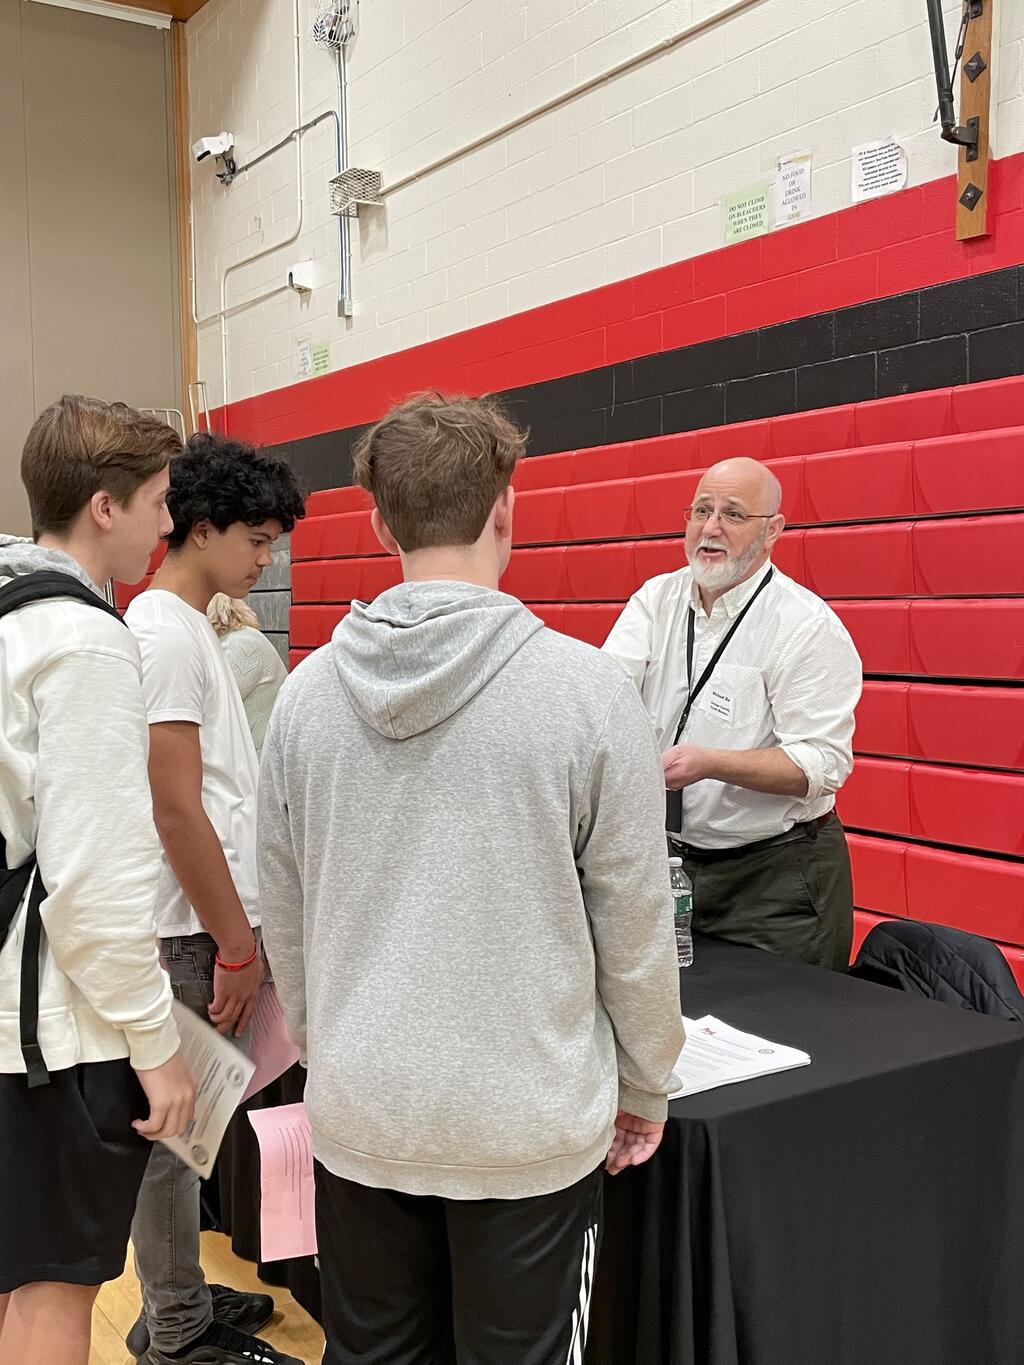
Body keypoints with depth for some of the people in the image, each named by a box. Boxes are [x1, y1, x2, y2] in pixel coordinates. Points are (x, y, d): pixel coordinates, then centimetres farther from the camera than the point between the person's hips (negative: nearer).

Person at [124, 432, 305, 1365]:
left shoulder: (192, 626, 14)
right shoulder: (164, 632, -17)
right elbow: (177, 806, -21)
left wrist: (242, 927, 19)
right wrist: (236, 946, -16)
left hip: (211, 921, 10)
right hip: (191, 934, -10)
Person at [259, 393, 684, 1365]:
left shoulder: (307, 691, -4)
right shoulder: (586, 690, -15)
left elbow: (283, 917, 5)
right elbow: (634, 927, -8)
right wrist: (644, 1089, 7)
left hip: (358, 1113, 4)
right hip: (530, 1123, -3)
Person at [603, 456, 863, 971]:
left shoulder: (810, 626, -14)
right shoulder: (657, 599, 2)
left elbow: (823, 764, -20)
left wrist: (710, 763, -31)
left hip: (776, 875, -5)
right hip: (671, 859, 5)